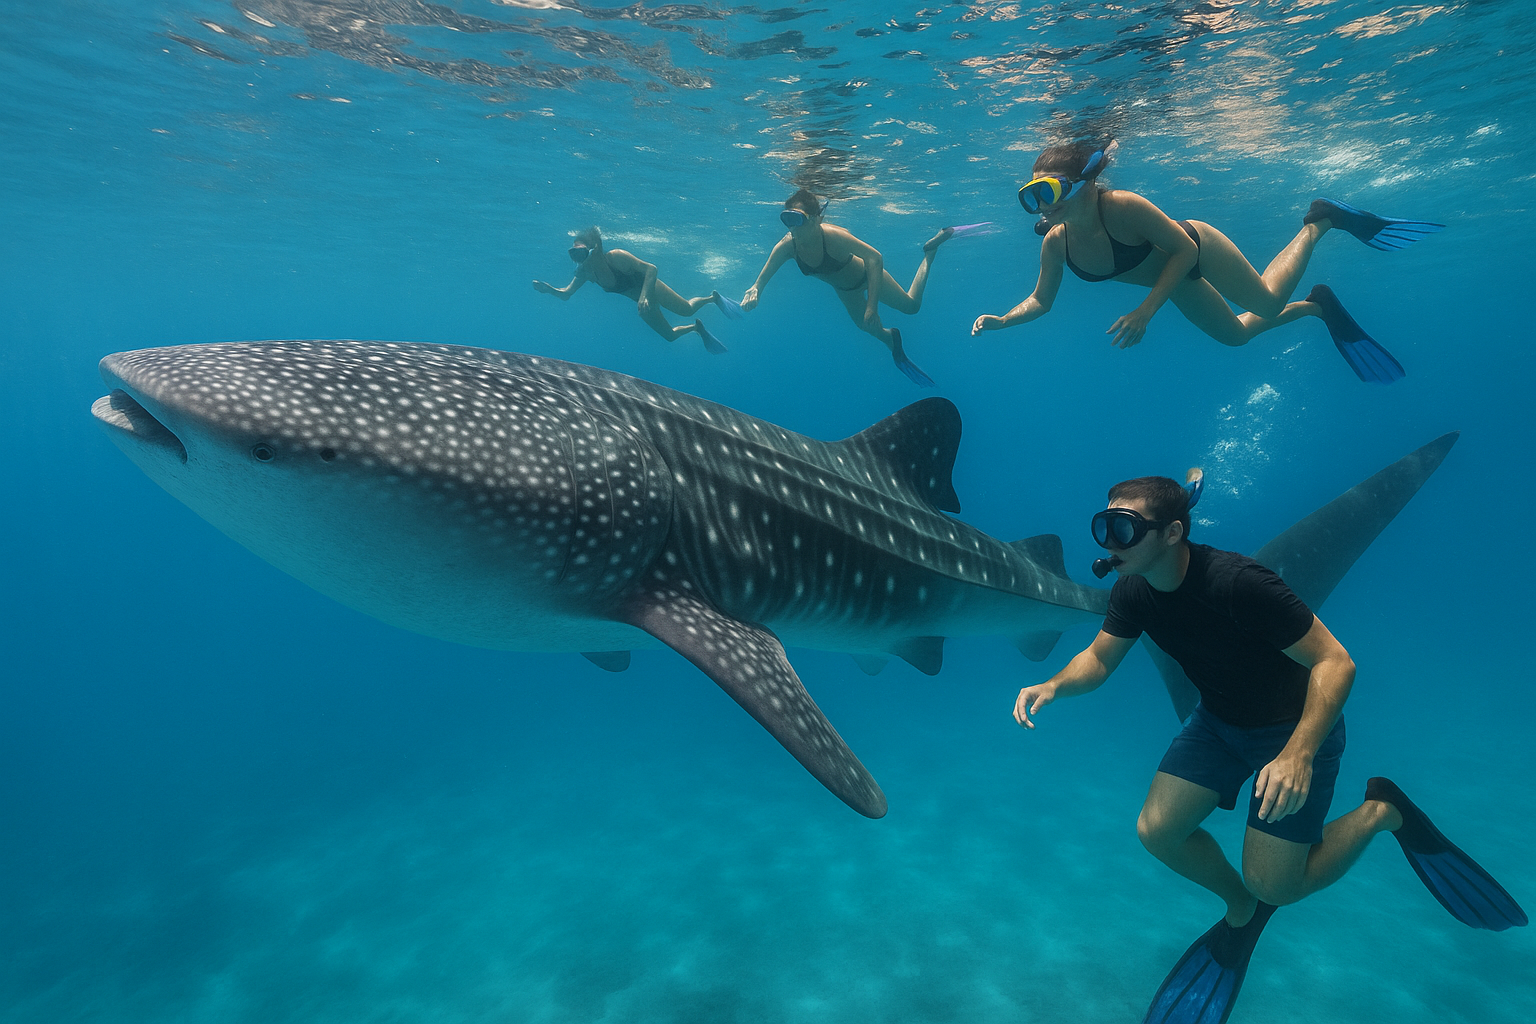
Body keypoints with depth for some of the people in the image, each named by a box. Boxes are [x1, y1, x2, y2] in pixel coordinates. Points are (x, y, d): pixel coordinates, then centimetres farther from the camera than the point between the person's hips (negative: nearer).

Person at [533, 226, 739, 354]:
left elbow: (651, 268, -37)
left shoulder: (615, 257, -36)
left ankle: (713, 297, 28)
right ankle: (697, 328, 43)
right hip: (638, 297, 5)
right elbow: (566, 294, -9)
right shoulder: (585, 272, -19)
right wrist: (548, 289, -29)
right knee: (670, 335, 13)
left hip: (650, 286, -5)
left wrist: (645, 295, -50)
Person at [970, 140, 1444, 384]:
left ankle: (1320, 222, 18)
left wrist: (1146, 310, -39)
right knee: (1236, 334, 17)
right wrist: (1003, 321, -31)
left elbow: (1185, 249, -30)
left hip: (1195, 252, -5)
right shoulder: (1056, 243, -24)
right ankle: (1319, 304, 42)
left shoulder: (1123, 206, -38)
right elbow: (1040, 300, -11)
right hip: (1176, 281, 5)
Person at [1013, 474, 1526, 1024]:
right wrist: (1054, 686, -26)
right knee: (1158, 832, -4)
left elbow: (1336, 662, -30)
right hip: (1218, 721, 6)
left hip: (1297, 726, -6)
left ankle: (1381, 810, 19)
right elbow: (1098, 658, -4)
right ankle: (1241, 910, 26)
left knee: (1274, 885, -3)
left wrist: (1299, 754, -41)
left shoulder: (1236, 582, -35)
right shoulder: (1134, 591, -14)